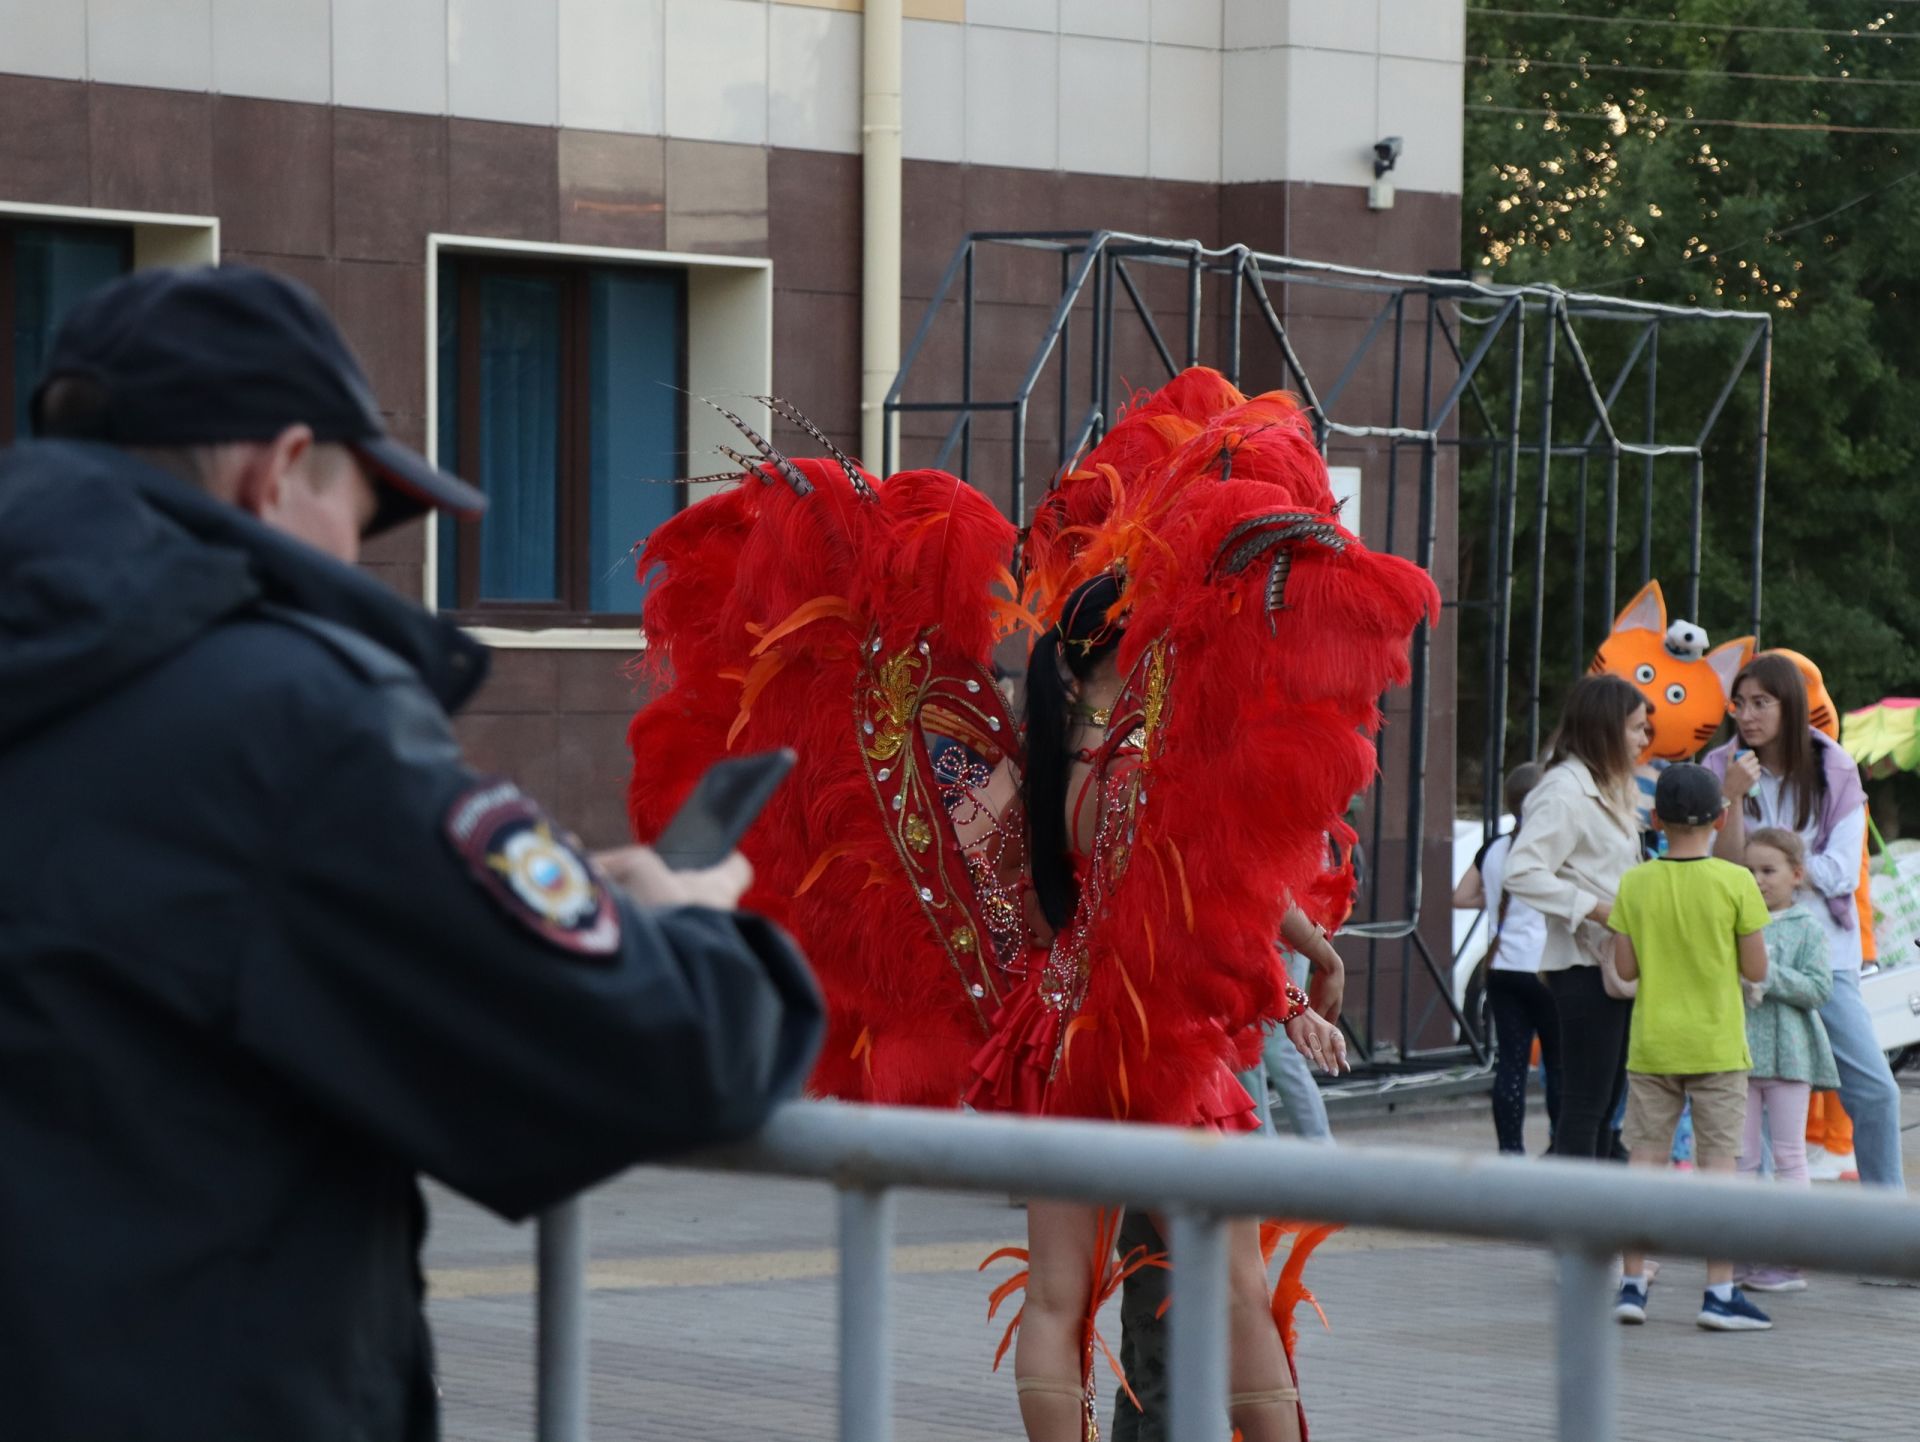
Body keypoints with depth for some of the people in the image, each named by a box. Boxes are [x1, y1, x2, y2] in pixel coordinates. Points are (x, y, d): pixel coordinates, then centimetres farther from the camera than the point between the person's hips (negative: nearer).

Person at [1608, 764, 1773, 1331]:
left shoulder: (1635, 884, -2)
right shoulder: (1735, 882, -9)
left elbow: (1625, 968, 0)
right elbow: (1756, 969, -7)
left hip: (1650, 1046, 3)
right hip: (1716, 1047, -2)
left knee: (1645, 1159, 8)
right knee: (1718, 1161, 1)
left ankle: (1632, 1283, 8)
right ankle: (1720, 1293, -1)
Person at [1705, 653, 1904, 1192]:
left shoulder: (1835, 772, 2)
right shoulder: (1724, 767, 2)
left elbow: (1839, 874, -6)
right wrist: (1733, 796, -17)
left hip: (1823, 950, 0)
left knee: (1874, 1088, -4)